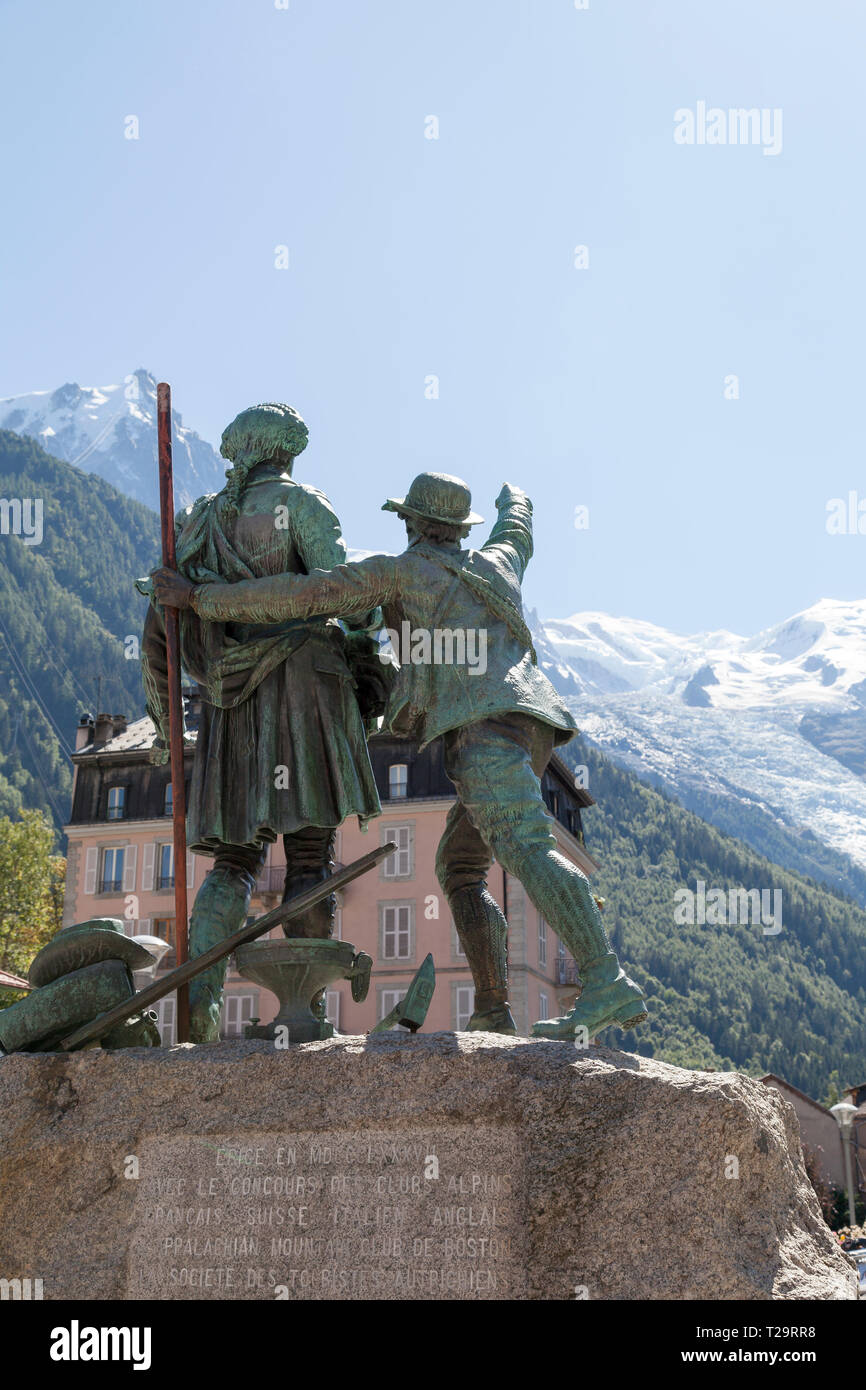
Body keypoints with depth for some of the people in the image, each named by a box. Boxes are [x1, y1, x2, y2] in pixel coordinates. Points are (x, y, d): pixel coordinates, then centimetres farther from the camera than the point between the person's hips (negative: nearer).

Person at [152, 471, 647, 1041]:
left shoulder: (398, 570, 10)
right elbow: (518, 527, 54)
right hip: (531, 728, 9)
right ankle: (493, 1016, 5)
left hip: (485, 723, -8)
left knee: (527, 849, -26)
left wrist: (199, 598, 12)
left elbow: (300, 594, 5)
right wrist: (514, 497, 79)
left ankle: (610, 986, -42)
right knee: (459, 869, 15)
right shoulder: (496, 562, 28)